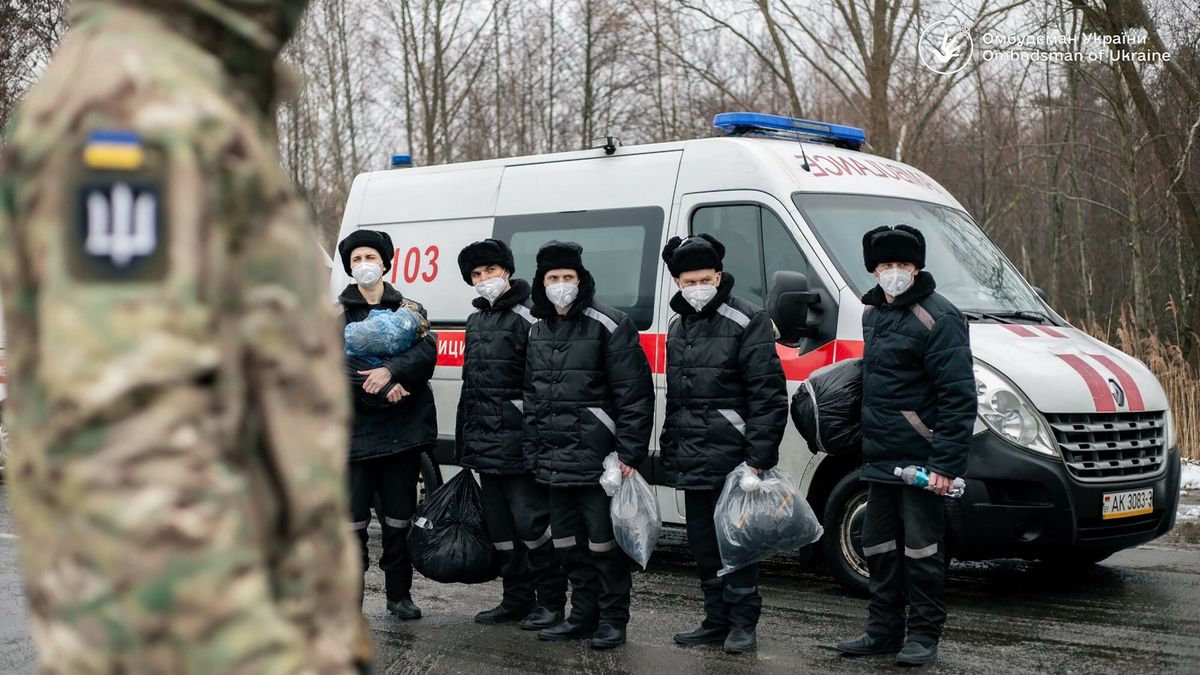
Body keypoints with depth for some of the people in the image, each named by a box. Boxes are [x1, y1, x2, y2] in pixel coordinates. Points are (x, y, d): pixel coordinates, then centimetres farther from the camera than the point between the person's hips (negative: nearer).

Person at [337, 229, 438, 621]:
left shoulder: (409, 309, 12)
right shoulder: (337, 313, 7)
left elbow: (427, 352, -5)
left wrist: (390, 371, -22)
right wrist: (382, 387, -16)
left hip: (404, 427, 2)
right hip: (355, 428, -2)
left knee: (399, 516, 8)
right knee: (353, 518, -2)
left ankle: (399, 595, 18)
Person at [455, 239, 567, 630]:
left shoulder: (528, 317, -8)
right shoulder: (476, 322, 18)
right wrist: (464, 442, 23)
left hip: (519, 443, -8)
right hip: (485, 446, 8)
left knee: (531, 521, -7)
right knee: (500, 526, 13)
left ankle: (550, 601, 4)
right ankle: (517, 599, 22)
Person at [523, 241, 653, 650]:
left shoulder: (609, 325, -7)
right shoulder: (538, 331, 14)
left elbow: (634, 394, -12)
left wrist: (629, 454, -16)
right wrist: (533, 452, 15)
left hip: (597, 458, -7)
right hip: (555, 460, 7)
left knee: (604, 541, -1)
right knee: (567, 543, 13)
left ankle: (612, 620, 10)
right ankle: (583, 616, 25)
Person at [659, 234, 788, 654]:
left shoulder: (747, 322, -9)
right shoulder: (678, 327, 15)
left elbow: (769, 395, -14)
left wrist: (758, 457, -18)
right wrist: (670, 450, 20)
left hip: (733, 458, -7)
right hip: (692, 461, 8)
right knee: (703, 544, 12)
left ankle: (743, 623, 8)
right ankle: (717, 621, 22)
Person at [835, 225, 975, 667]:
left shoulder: (938, 318, -12)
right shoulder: (873, 313, 14)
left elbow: (958, 397, -16)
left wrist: (945, 463, -21)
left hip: (920, 460, -8)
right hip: (880, 459, 8)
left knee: (921, 548, -2)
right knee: (879, 546, 13)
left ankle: (924, 636, 9)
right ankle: (883, 631, 24)